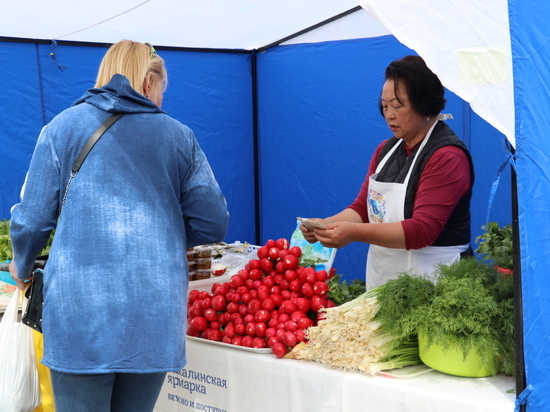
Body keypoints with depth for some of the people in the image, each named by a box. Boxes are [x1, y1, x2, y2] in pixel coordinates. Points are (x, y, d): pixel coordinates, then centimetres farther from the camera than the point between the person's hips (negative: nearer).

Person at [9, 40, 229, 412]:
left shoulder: (63, 126, 4)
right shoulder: (179, 135, 7)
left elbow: (32, 219, 1)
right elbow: (212, 225, 4)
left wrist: (22, 267, 21)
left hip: (80, 309, -1)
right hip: (156, 313, 2)